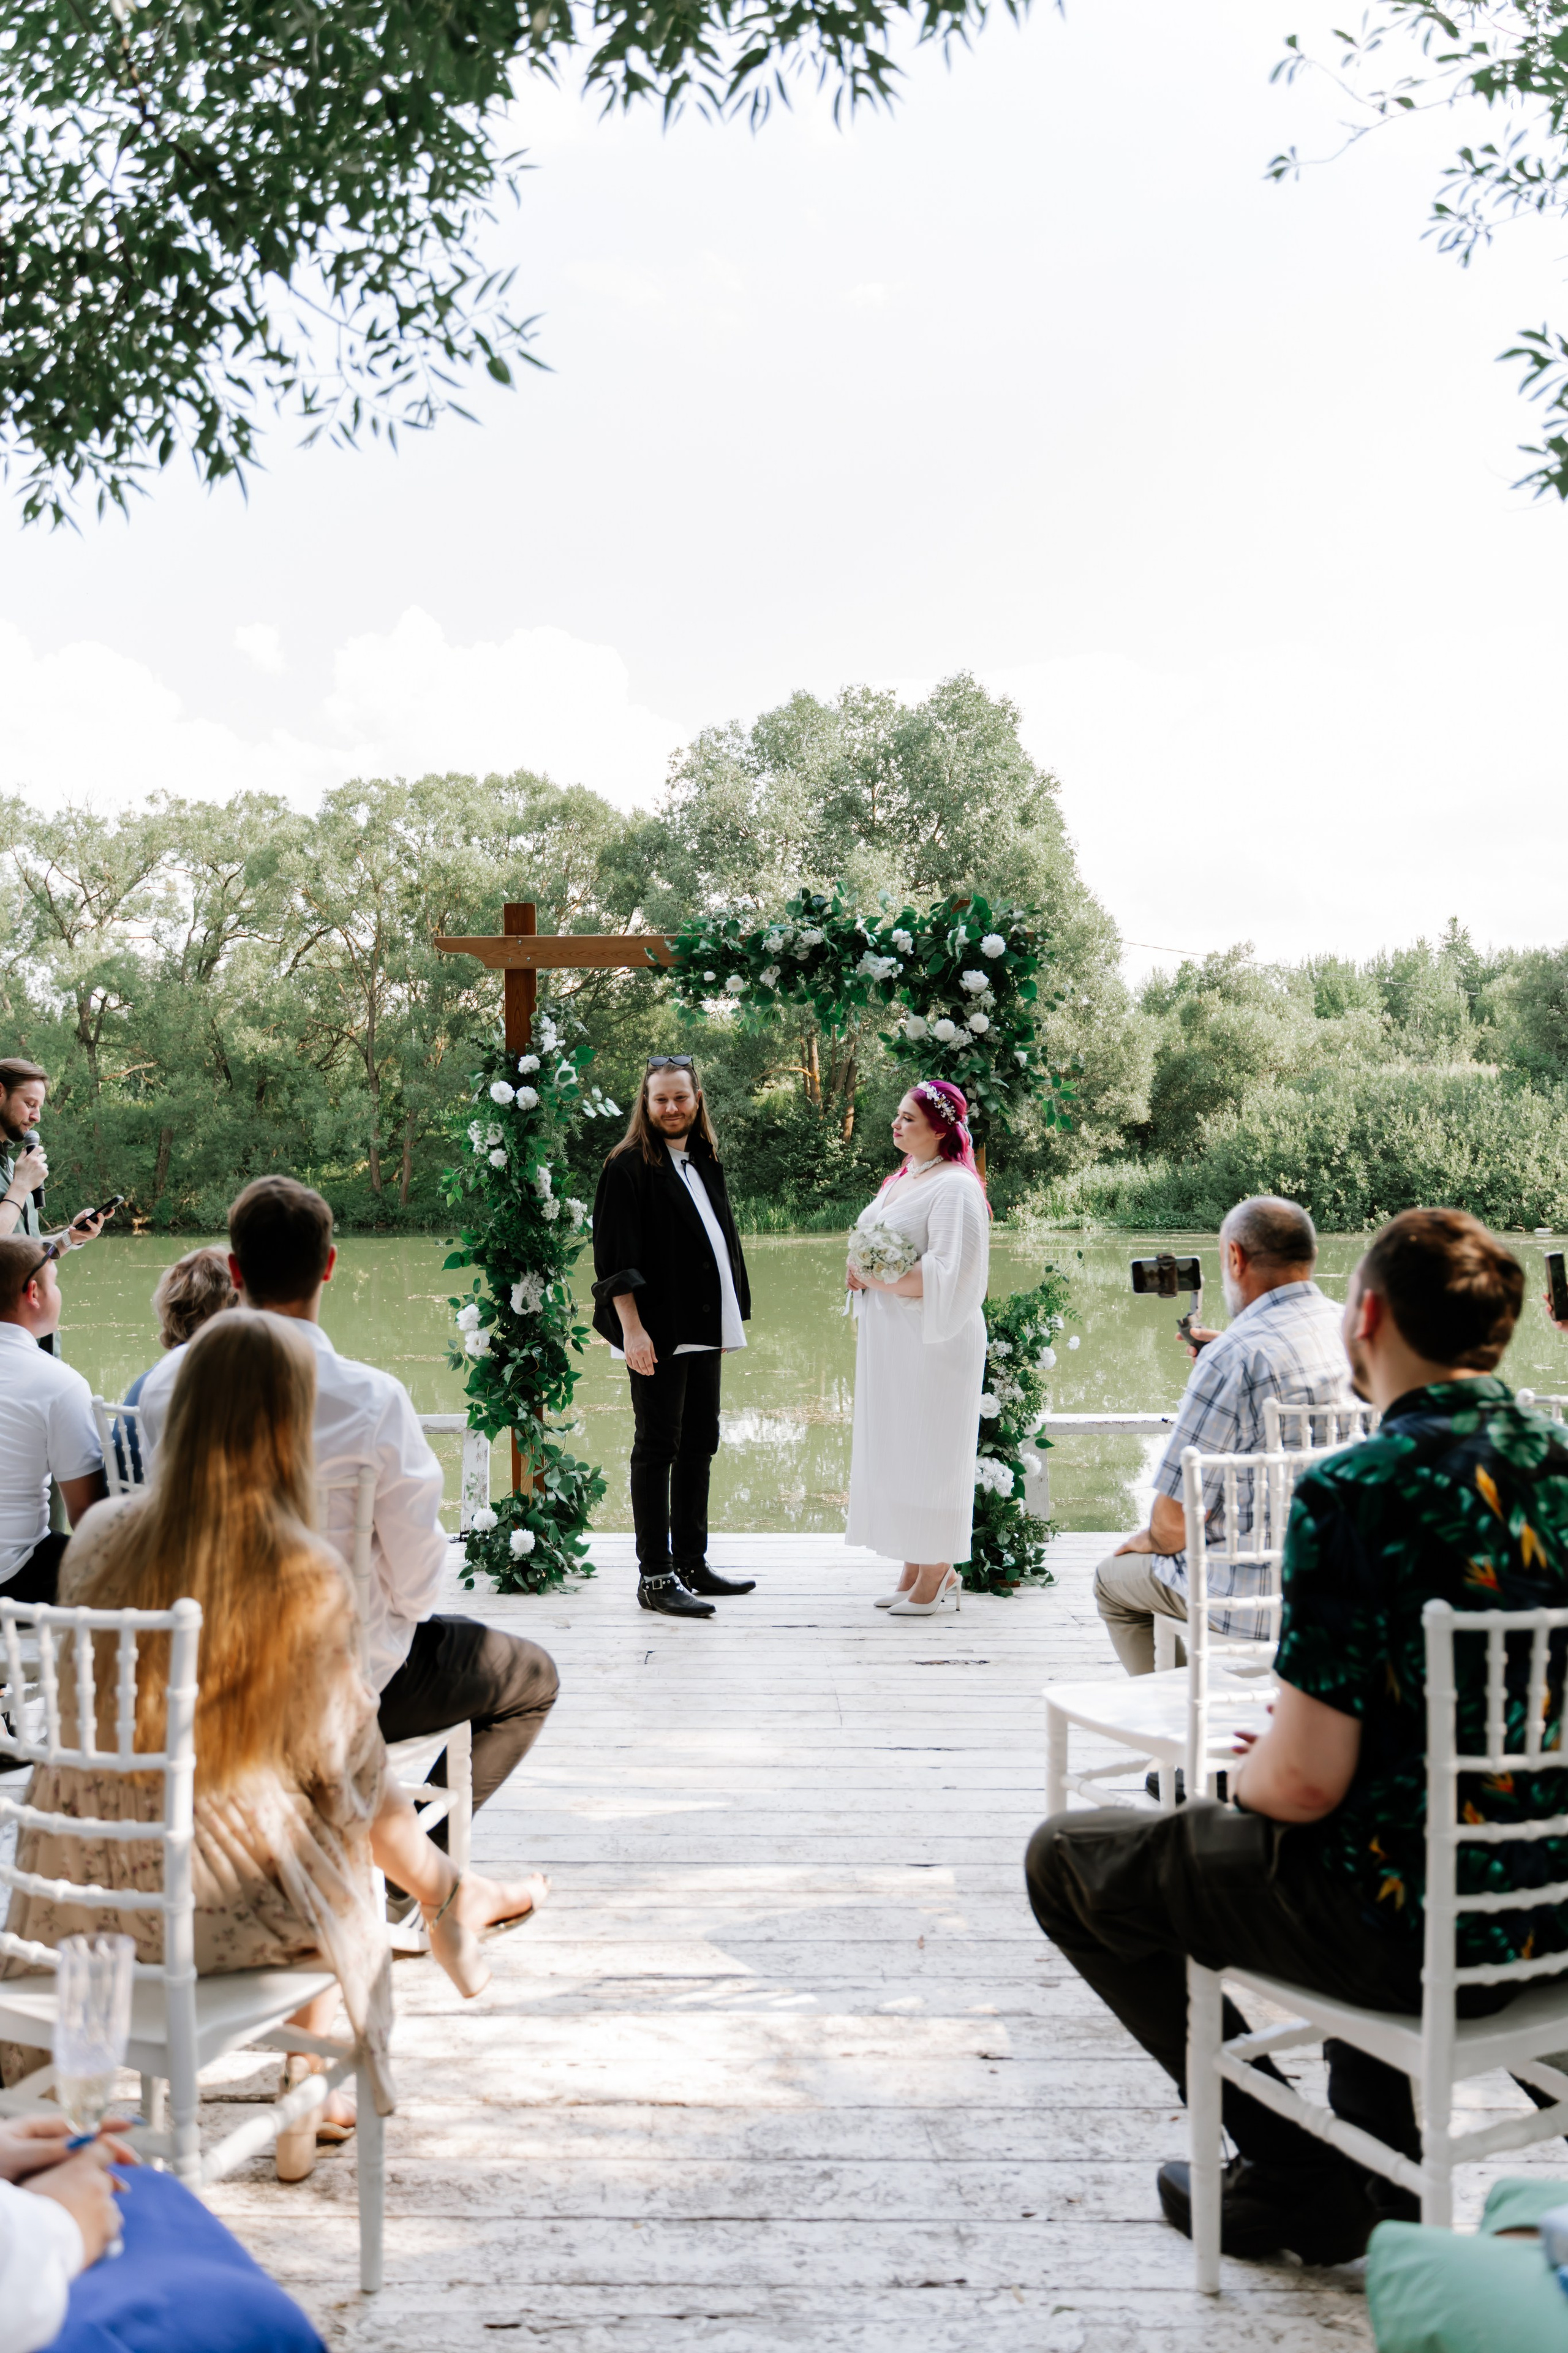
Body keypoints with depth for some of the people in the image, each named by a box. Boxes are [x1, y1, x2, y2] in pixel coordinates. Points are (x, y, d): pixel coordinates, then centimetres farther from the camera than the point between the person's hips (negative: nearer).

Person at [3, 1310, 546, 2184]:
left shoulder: (105, 1538, -8)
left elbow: (80, 1707, 7)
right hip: (227, 1904, -4)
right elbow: (341, 1770, -12)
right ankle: (302, 2113, 40)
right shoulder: (308, 1577, -21)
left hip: (87, 1884, 4)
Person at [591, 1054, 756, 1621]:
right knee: (657, 1450, -3)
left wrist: (731, 1320, 17)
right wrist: (631, 1329, -20)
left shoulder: (705, 1163, 15)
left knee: (699, 1446, 12)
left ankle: (691, 1564, 22)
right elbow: (614, 1259, -13)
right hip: (657, 1336, -8)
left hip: (703, 1332, 8)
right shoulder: (628, 1168, -8)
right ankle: (655, 1577, 2)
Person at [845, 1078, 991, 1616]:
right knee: (894, 1446, 11)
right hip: (888, 1339, 9)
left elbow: (948, 1274, -21)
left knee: (927, 1448, -3)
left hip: (932, 1341, -9)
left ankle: (938, 1572, 8)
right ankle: (916, 1567, 19)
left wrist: (878, 1280, -16)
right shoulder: (901, 1180, 14)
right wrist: (861, 1274, 5)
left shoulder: (954, 1187, -15)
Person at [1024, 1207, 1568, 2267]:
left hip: (1415, 1922, -7)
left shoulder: (1357, 1491, -23)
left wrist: (1251, 1780, 1)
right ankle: (1379, 2173, 39)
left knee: (1070, 1858, 11)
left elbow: (1306, 1781, -22)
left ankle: (1298, 2178, 17)